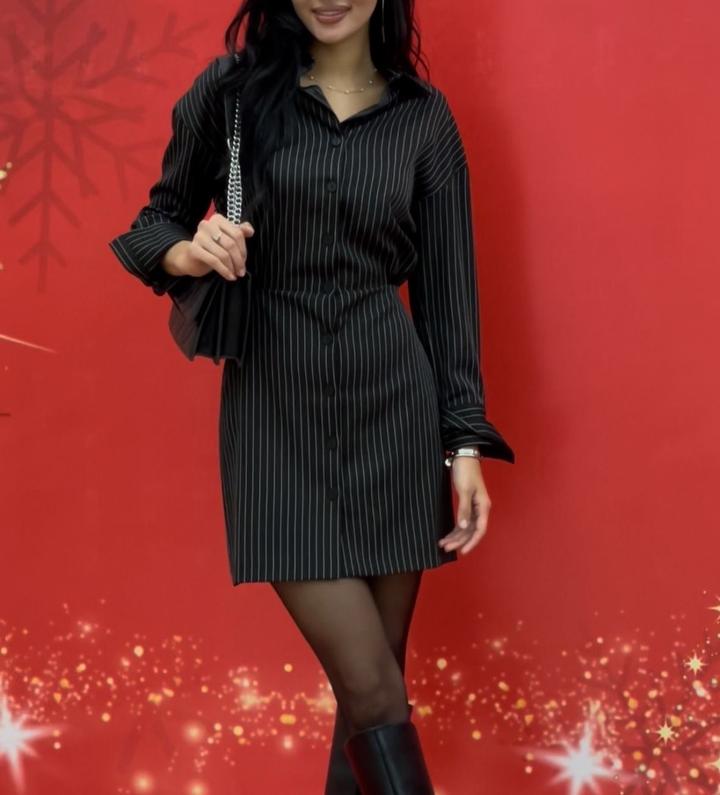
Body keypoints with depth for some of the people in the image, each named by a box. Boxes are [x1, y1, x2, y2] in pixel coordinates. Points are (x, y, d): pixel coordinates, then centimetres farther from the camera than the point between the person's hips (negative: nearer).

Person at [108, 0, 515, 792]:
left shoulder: (424, 116, 4)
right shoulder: (229, 89, 1)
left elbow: (447, 287, 5)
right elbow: (159, 219, 9)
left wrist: (465, 440, 0)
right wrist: (188, 251, -15)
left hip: (394, 410, 2)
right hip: (276, 414, -2)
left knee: (371, 682, 8)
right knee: (372, 690, -7)